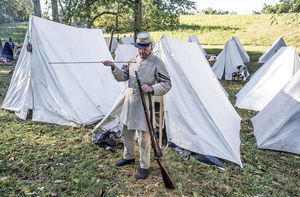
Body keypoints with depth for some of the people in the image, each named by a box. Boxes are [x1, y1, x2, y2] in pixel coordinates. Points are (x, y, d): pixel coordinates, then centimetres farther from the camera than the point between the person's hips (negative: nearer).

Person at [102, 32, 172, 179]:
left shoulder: (157, 63, -10)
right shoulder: (133, 60, 9)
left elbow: (167, 84, -11)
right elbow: (122, 77, 10)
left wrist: (151, 88, -28)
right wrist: (114, 68, -9)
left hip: (144, 105, -6)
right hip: (129, 102, 7)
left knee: (144, 138, 3)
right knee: (127, 132, 20)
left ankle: (144, 166, 22)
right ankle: (129, 157, 42)